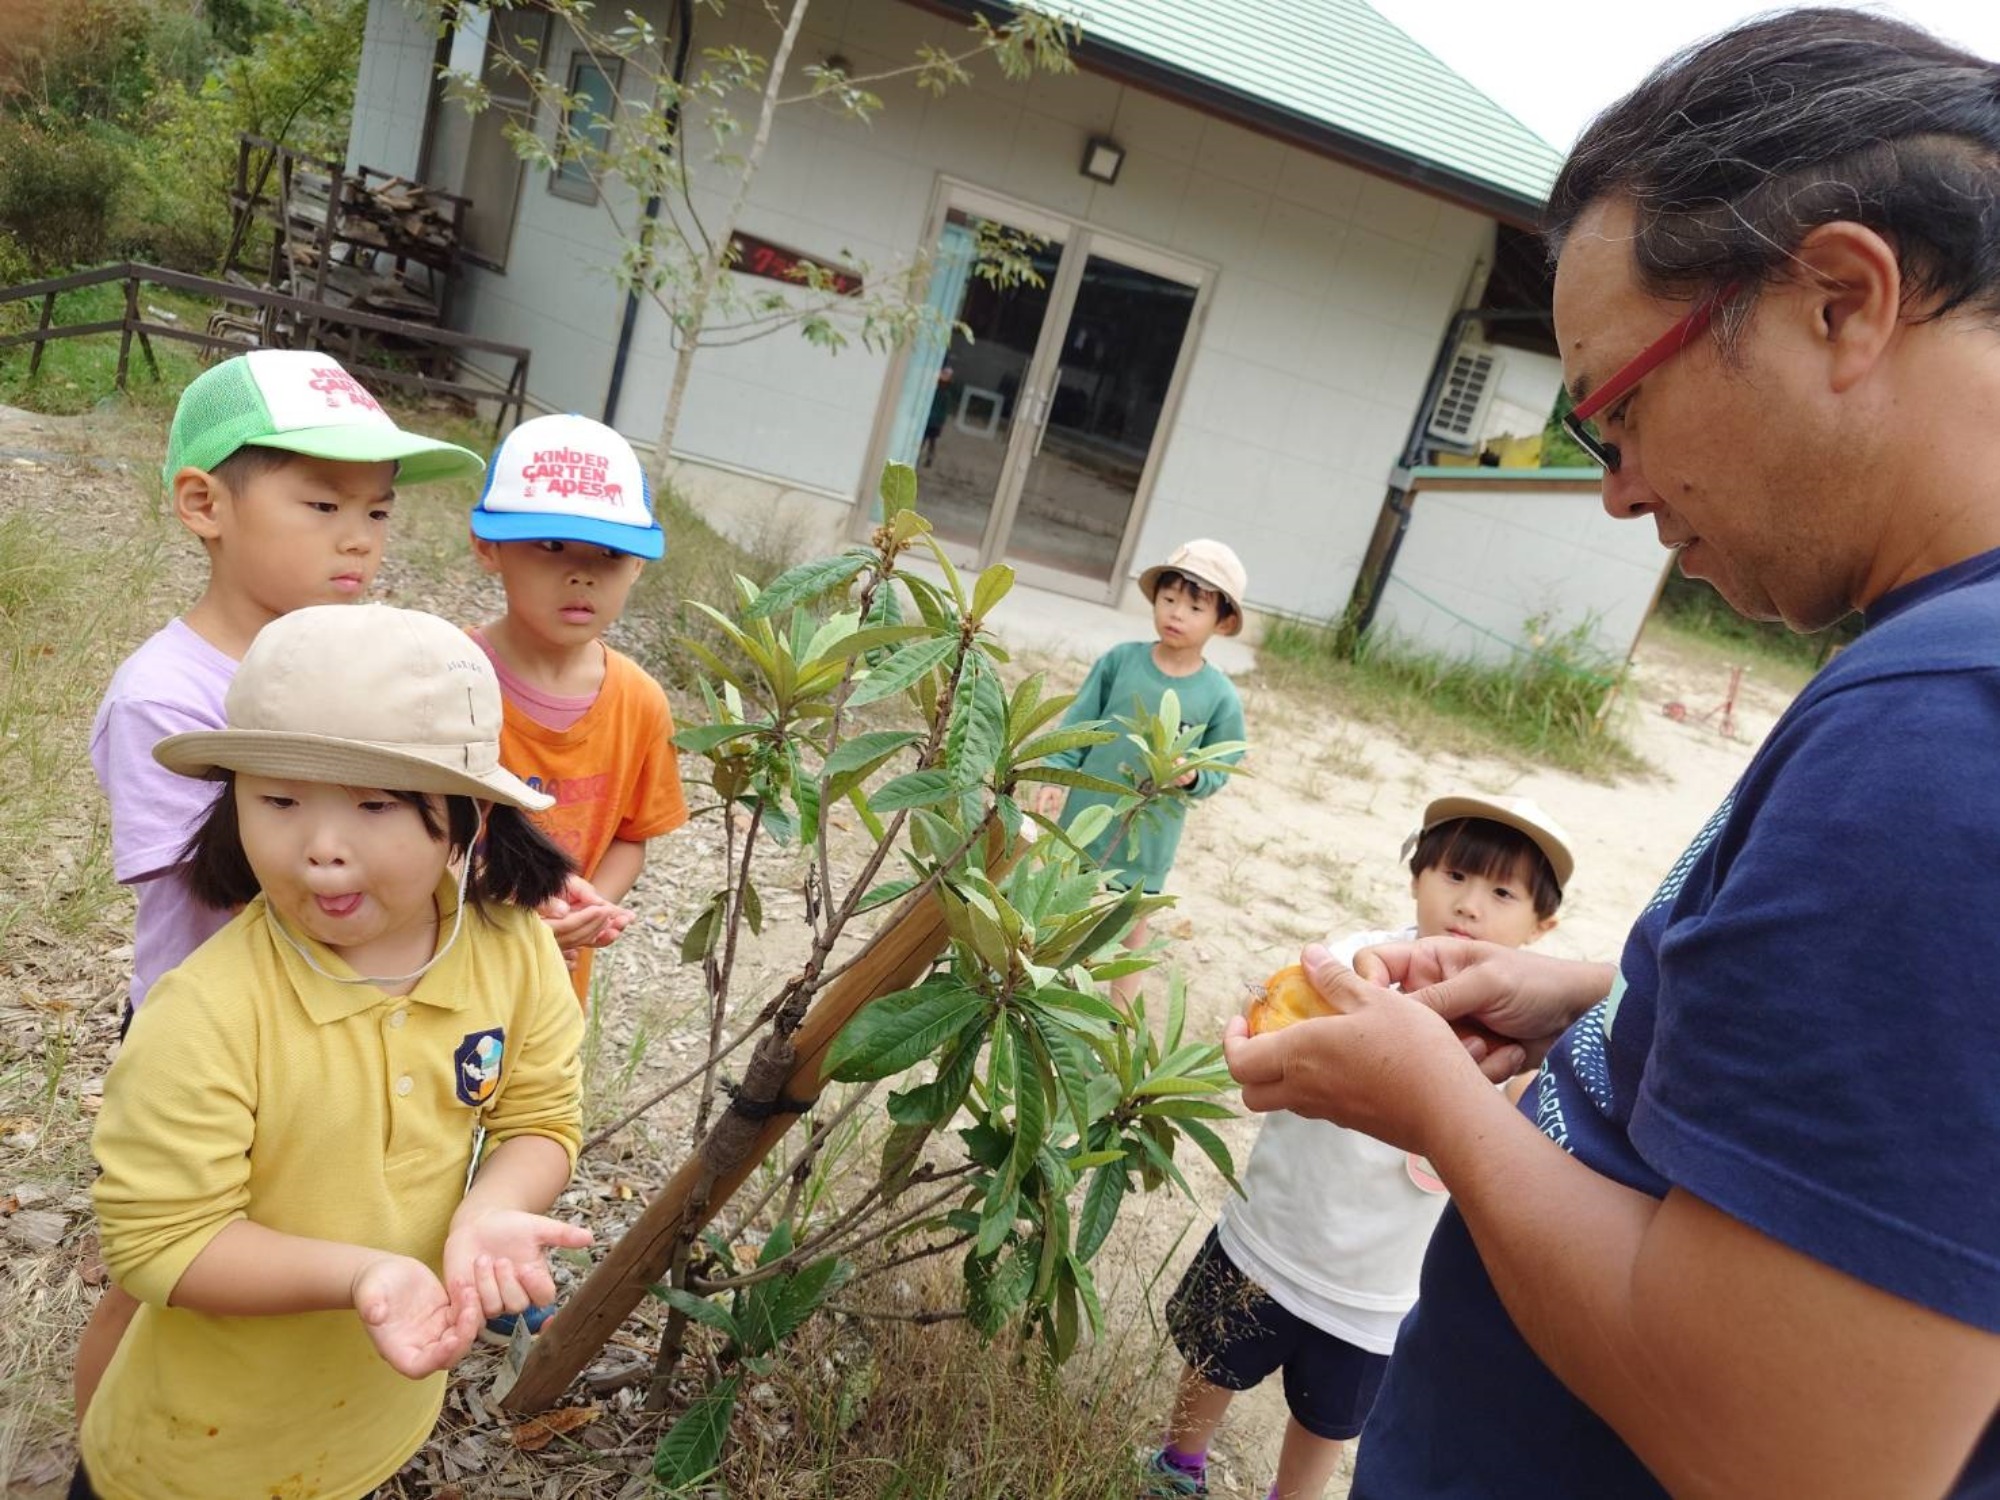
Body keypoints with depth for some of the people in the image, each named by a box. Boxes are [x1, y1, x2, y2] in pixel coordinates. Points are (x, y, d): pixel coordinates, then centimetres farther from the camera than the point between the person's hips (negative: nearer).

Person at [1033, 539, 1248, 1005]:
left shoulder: (1220, 696, -12)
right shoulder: (1119, 660, -10)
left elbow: (1219, 771, -5)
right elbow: (1076, 726, -3)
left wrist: (1192, 776, -26)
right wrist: (1054, 777, -13)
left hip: (1148, 836, -1)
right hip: (1085, 817, 1)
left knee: (1132, 925, 15)